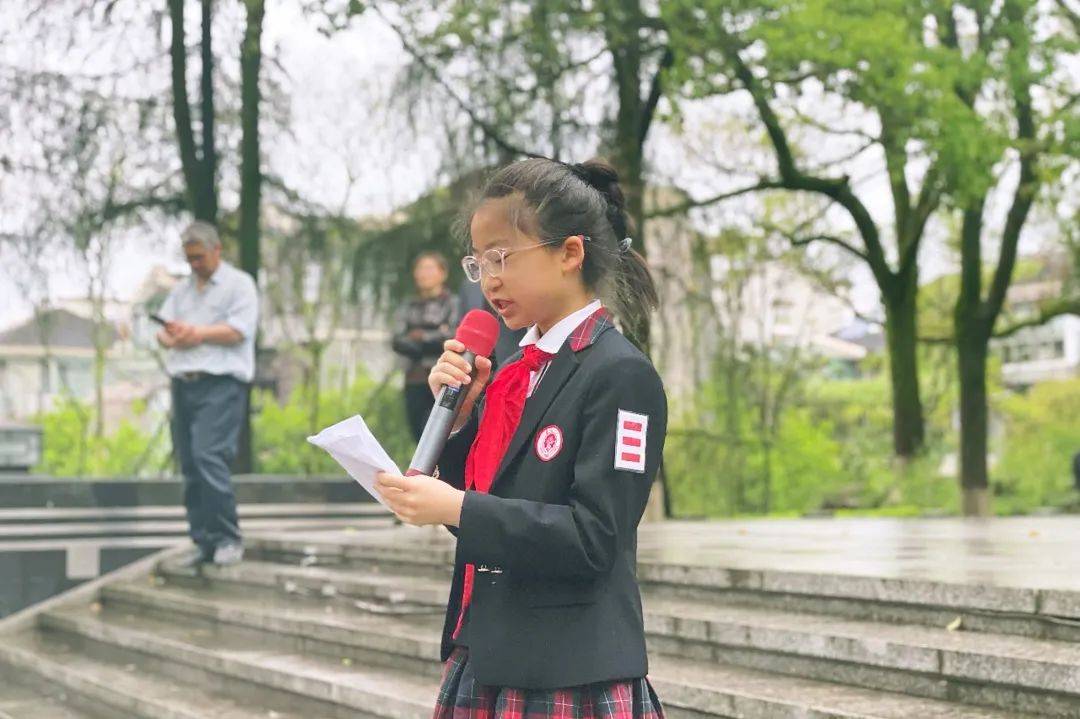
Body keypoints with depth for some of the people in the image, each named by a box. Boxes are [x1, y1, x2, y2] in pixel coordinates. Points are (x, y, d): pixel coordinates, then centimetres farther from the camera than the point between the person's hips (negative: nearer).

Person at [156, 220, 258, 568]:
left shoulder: (239, 284, 3)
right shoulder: (182, 289, 23)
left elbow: (239, 331, -9)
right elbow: (162, 329, 15)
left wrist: (198, 333, -9)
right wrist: (170, 338, -7)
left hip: (221, 385, -7)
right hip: (184, 385, 7)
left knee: (209, 458, -19)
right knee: (190, 468, 4)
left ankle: (228, 539, -11)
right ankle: (203, 542, 9)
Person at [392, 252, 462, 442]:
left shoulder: (452, 303, 3)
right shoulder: (412, 306, 17)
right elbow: (397, 341, 5)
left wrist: (421, 337, 0)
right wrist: (435, 338, -7)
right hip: (415, 381, 5)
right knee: (418, 432, 4)